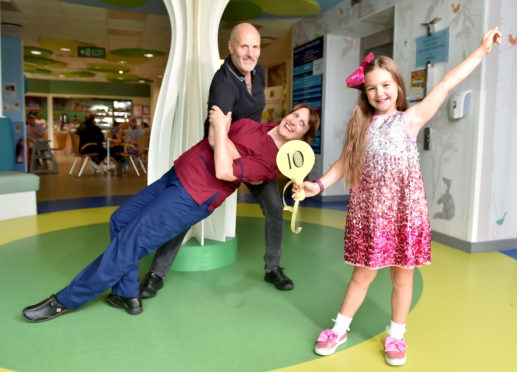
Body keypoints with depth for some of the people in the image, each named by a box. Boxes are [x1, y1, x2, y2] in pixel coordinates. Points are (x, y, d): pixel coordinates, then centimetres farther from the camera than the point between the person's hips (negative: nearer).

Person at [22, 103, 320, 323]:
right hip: (177, 174, 9)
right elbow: (215, 141, 5)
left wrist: (221, 127, -15)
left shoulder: (272, 159, -13)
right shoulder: (256, 125, 10)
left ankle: (65, 301, 9)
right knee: (121, 220, 15)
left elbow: (223, 171, -24)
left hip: (191, 197, -9)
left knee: (128, 244, -7)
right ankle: (127, 295, 22)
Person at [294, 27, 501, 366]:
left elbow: (447, 84, 0)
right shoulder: (361, 126, 6)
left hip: (405, 211, -1)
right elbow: (345, 162, 7)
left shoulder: (411, 118, 0)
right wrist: (319, 185, -5)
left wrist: (483, 49, 2)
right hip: (369, 212, 1)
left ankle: (396, 336, 29)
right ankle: (340, 329, 27)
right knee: (363, 274, 10)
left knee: (402, 276, 10)